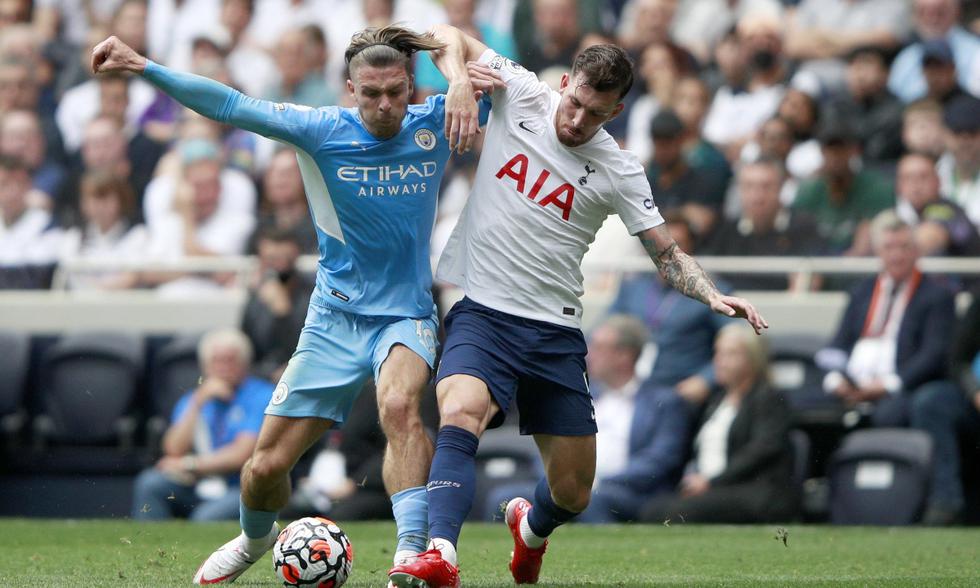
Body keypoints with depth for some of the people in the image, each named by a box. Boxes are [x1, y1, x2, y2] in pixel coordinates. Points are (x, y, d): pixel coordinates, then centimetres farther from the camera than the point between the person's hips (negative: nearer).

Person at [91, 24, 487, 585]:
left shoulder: (433, 126, -6)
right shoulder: (323, 130, -9)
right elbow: (230, 105, -14)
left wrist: (465, 88, -21)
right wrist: (141, 65, -23)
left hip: (407, 317, -1)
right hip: (336, 319, 1)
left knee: (400, 404, -36)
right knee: (267, 464, 4)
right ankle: (256, 537, 39)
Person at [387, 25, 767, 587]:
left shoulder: (618, 171, -1)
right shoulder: (520, 95, -1)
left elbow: (668, 253, 1)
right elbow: (447, 36, 7)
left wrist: (712, 295, -18)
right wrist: (460, 82, -14)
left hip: (555, 334, 2)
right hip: (482, 314, -1)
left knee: (573, 494, 7)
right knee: (460, 414, -33)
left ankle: (531, 528, 43)